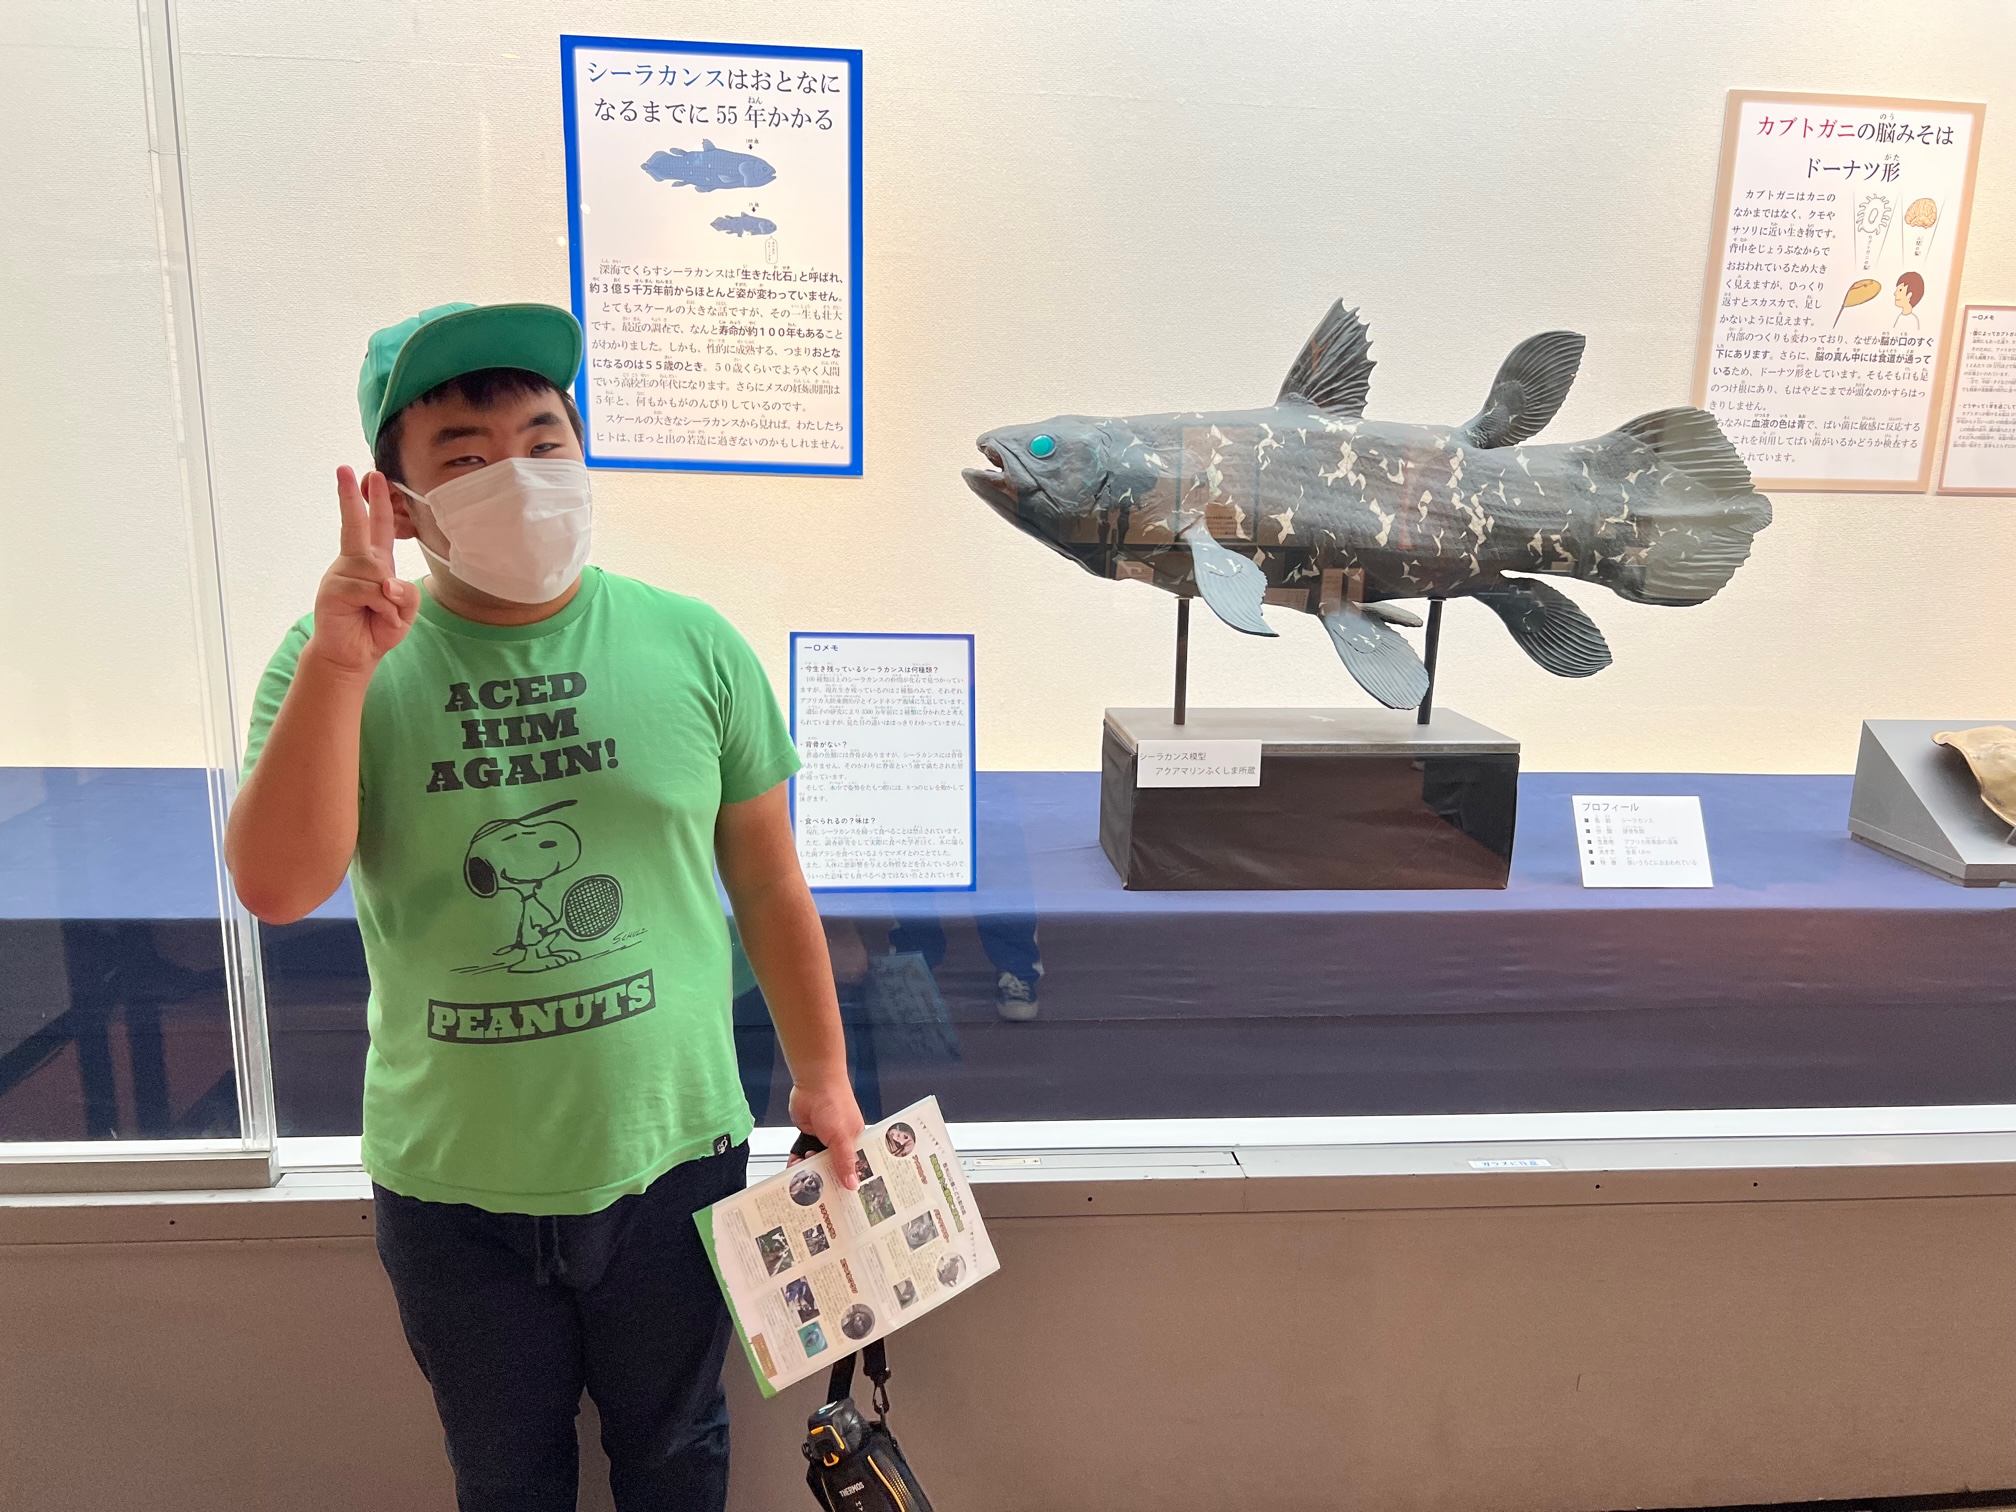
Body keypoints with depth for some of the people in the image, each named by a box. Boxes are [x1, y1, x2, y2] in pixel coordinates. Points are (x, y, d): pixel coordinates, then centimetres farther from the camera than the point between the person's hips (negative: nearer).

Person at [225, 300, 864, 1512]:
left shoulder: (694, 646, -9)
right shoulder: (339, 663, -9)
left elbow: (768, 886, -2)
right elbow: (279, 888, -22)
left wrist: (821, 1076, 3)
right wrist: (338, 665, -32)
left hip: (671, 1156, 0)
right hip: (451, 1186, 1)